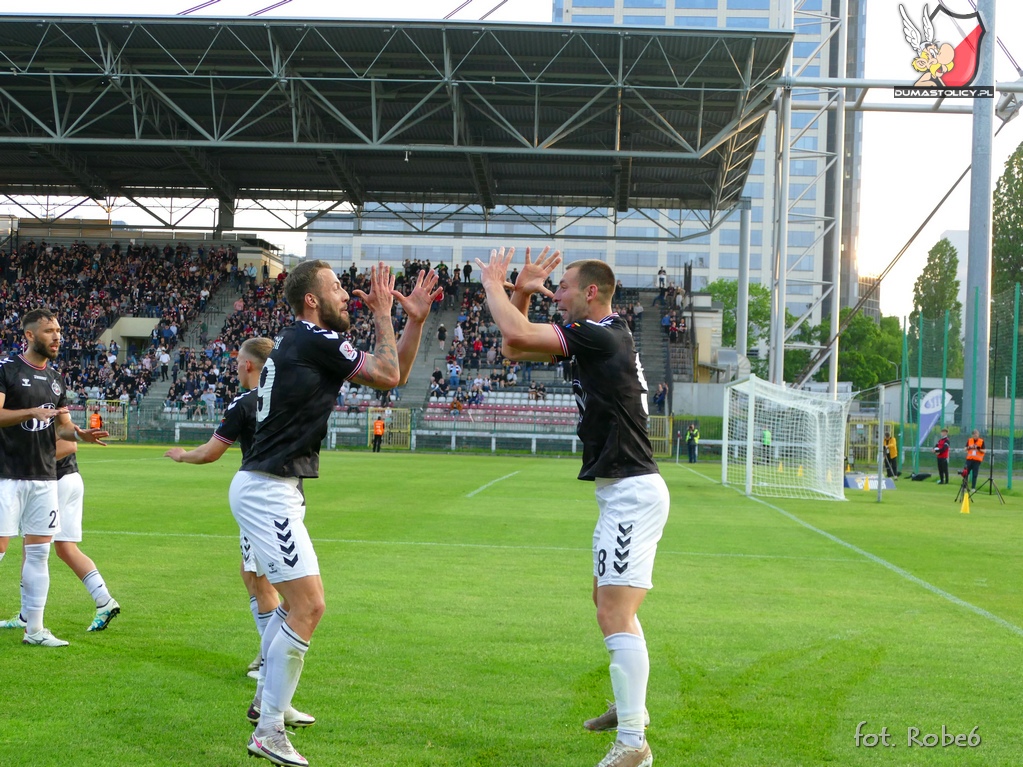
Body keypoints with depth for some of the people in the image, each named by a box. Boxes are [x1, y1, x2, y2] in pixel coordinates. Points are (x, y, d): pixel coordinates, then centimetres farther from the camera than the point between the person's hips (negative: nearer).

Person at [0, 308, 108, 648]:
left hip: (45, 477, 6)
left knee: (38, 552, 7)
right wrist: (33, 412, -28)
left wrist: (80, 433, -2)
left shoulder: (55, 378, 14)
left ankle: (34, 629, 12)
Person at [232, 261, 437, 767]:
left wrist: (414, 320, 7)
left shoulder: (302, 342, 16)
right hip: (267, 492, -11)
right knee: (308, 606, -12)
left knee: (295, 601, 24)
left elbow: (393, 375, 17)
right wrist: (382, 316, 3)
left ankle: (266, 700, 37)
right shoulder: (313, 340, -14)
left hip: (270, 490, 11)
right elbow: (388, 376, -8)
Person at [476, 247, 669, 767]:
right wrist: (521, 293, 7)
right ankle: (629, 708, 40)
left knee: (616, 617, -15)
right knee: (608, 603, 25)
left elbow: (517, 335, -25)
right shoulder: (594, 339, 12)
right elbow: (516, 348, 20)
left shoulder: (603, 336, -17)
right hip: (623, 493, 11)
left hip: (632, 494, -11)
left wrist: (493, 284, -8)